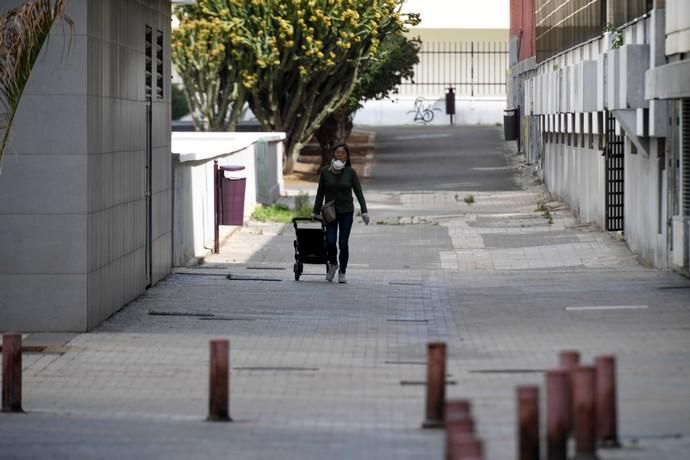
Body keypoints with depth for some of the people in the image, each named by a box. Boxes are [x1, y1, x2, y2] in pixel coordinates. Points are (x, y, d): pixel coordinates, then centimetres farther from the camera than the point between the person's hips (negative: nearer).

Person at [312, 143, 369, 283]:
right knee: (330, 241, -9)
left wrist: (364, 211, -12)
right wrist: (315, 212, 6)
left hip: (346, 212, -1)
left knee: (343, 242, -4)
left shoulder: (350, 172, -4)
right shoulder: (325, 171, -2)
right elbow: (320, 193, 5)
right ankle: (332, 264, 20)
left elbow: (358, 192, -4)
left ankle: (342, 272, 8)